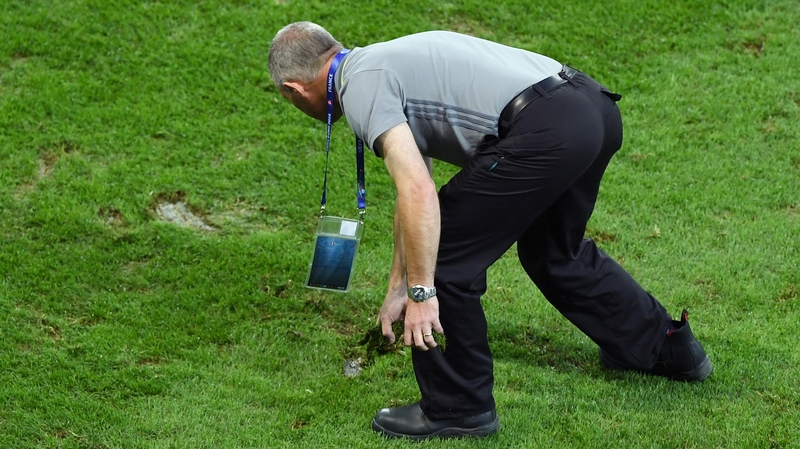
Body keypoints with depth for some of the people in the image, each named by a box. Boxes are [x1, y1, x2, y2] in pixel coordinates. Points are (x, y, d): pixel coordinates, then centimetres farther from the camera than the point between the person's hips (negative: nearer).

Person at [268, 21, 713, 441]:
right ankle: (667, 346, 49)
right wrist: (400, 285, 43)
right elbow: (415, 191, 37)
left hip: (545, 131, -10)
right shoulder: (385, 62, 28)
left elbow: (419, 192, -15)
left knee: (446, 261, 4)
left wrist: (422, 292, -10)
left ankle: (458, 408, 16)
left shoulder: (360, 83, -2)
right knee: (556, 252, 33)